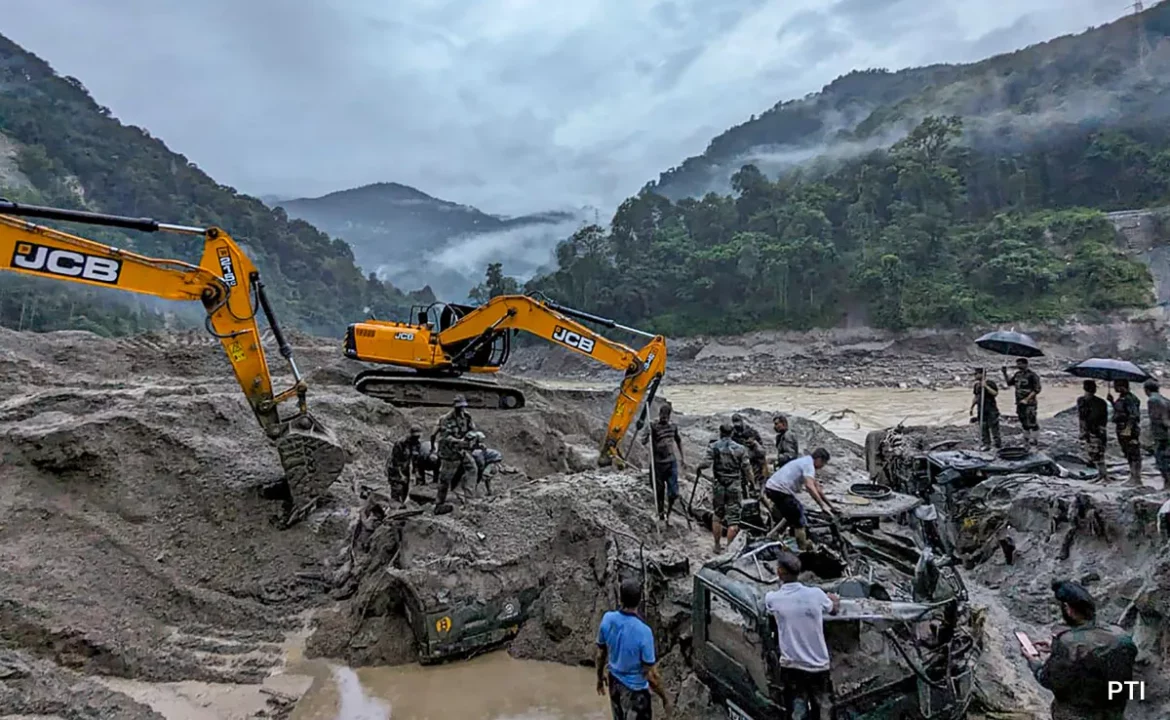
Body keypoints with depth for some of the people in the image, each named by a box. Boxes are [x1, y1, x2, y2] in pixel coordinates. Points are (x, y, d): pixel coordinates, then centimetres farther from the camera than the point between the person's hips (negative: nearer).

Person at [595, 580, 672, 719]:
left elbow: (600, 654, -2)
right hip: (635, 689, -5)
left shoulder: (607, 619, -17)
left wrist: (600, 677, 16)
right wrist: (665, 698, -8)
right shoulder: (643, 632, -33)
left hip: (614, 682, 5)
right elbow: (651, 675, -23)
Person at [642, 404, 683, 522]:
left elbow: (678, 440, 21)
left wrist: (681, 456, 21)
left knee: (673, 492, -1)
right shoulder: (653, 426, -10)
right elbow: (643, 441, -20)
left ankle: (669, 510, 24)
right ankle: (661, 512, 28)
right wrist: (649, 432, -36)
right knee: (659, 491, 8)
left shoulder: (673, 426, 4)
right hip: (658, 463, -3)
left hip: (671, 462, 3)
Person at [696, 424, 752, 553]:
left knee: (717, 515, 17)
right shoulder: (740, 448, 0)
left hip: (718, 485, 1)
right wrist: (748, 481, 14)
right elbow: (746, 468, -2)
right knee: (733, 519, 3)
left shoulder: (713, 447, -3)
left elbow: (705, 463, -14)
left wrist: (698, 471, 5)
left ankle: (718, 546, 23)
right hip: (734, 487, -1)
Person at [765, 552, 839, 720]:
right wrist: (835, 601, 34)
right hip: (818, 666, 0)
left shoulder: (772, 598, -11)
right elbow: (834, 610, 13)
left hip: (791, 667, 0)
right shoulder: (816, 594, -10)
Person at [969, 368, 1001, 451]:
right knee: (983, 427, 5)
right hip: (981, 409, 6)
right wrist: (972, 407, 18)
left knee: (994, 426, -3)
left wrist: (986, 386, -21)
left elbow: (995, 393, -17)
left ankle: (997, 442, 7)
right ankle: (986, 444, 10)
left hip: (991, 409, -6)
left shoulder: (990, 382, -7)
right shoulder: (977, 385, 14)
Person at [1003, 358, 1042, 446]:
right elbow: (1009, 382, 22)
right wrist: (1005, 373, 7)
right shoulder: (1017, 374, 9)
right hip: (1019, 402, 7)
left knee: (1031, 421, -5)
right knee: (1023, 421, 15)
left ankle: (1034, 439, 7)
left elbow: (1037, 389, -14)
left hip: (1029, 403, -7)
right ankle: (1027, 437, 27)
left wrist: (1027, 399, -19)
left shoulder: (1032, 375, -13)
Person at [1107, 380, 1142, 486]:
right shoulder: (1121, 398, 14)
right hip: (1122, 431, 10)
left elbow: (1134, 416, -22)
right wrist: (1112, 401, 19)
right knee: (1128, 455, 15)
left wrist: (1128, 428, -28)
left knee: (1134, 455, -5)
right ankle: (1133, 477, 24)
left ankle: (1136, 479, -2)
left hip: (1129, 431, -10)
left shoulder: (1129, 398, -15)